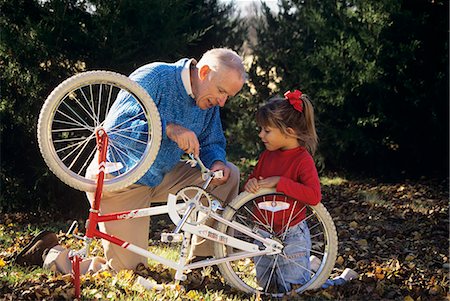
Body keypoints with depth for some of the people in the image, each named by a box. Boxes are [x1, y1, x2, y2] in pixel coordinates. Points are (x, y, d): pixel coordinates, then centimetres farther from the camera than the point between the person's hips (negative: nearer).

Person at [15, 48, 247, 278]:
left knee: (228, 174, -6)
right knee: (127, 271, -9)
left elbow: (212, 143, 11)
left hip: (162, 177, 7)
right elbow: (116, 125, -27)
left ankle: (201, 259, 1)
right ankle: (50, 254, 12)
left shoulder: (208, 103, 2)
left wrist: (216, 162, -13)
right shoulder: (154, 77, -20)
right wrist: (168, 128, -35)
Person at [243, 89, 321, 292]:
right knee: (265, 286, 18)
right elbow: (253, 179, 14)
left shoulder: (303, 159, -17)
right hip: (263, 234, 7)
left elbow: (314, 196, -30)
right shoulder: (267, 155, 4)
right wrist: (250, 184, -11)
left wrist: (279, 182, -29)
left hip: (291, 236, -7)